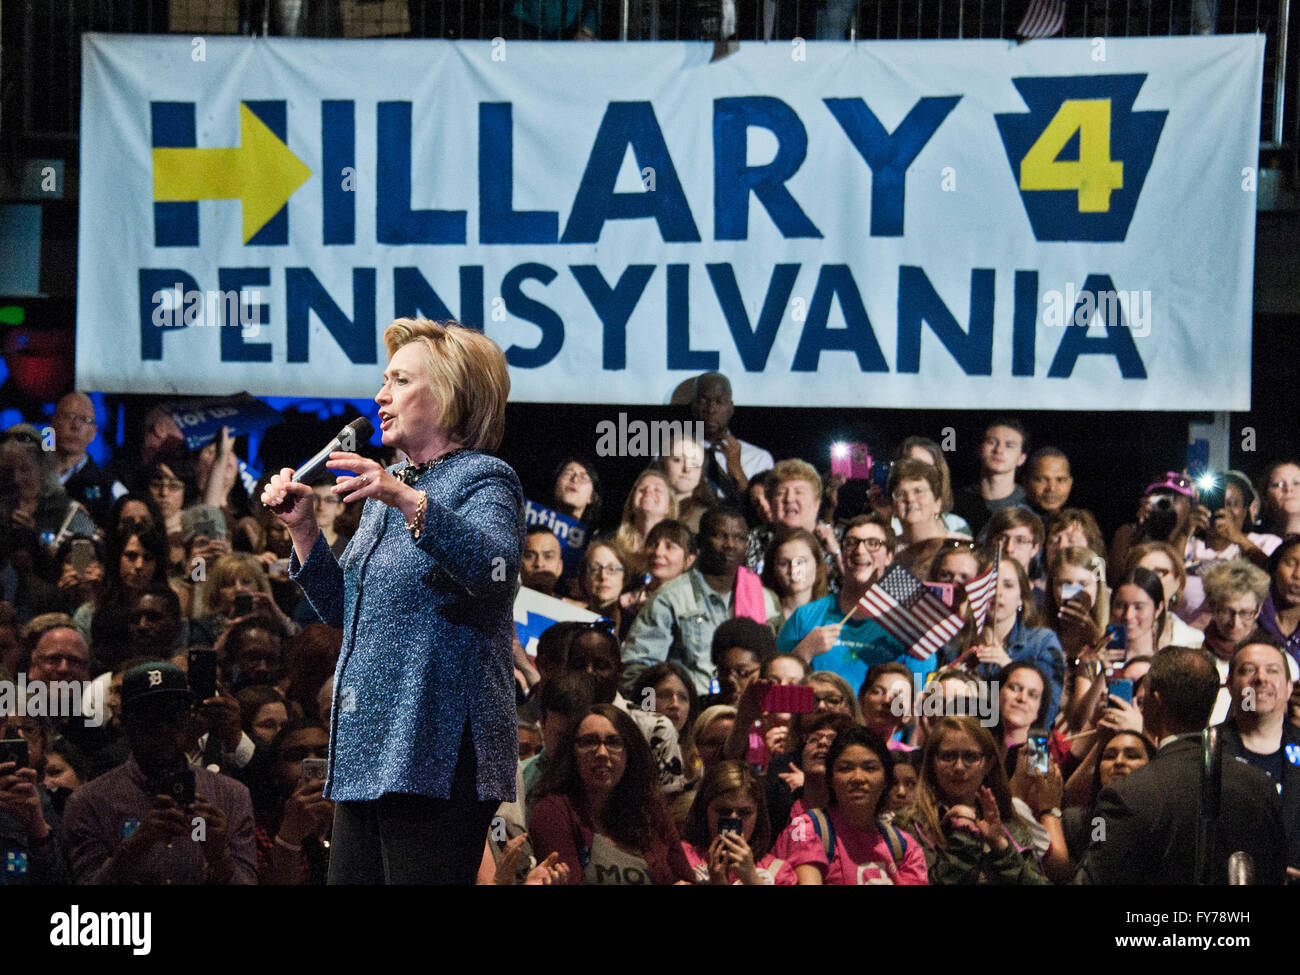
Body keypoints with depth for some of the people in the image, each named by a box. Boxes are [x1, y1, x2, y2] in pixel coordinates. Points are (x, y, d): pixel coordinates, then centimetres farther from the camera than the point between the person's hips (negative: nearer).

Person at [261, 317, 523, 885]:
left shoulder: (483, 479, -5)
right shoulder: (388, 485, 22)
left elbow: (494, 566, -26)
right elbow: (344, 609, 23)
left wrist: (410, 502, -37)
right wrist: (303, 528, 10)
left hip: (437, 750, -9)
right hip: (366, 752, 9)